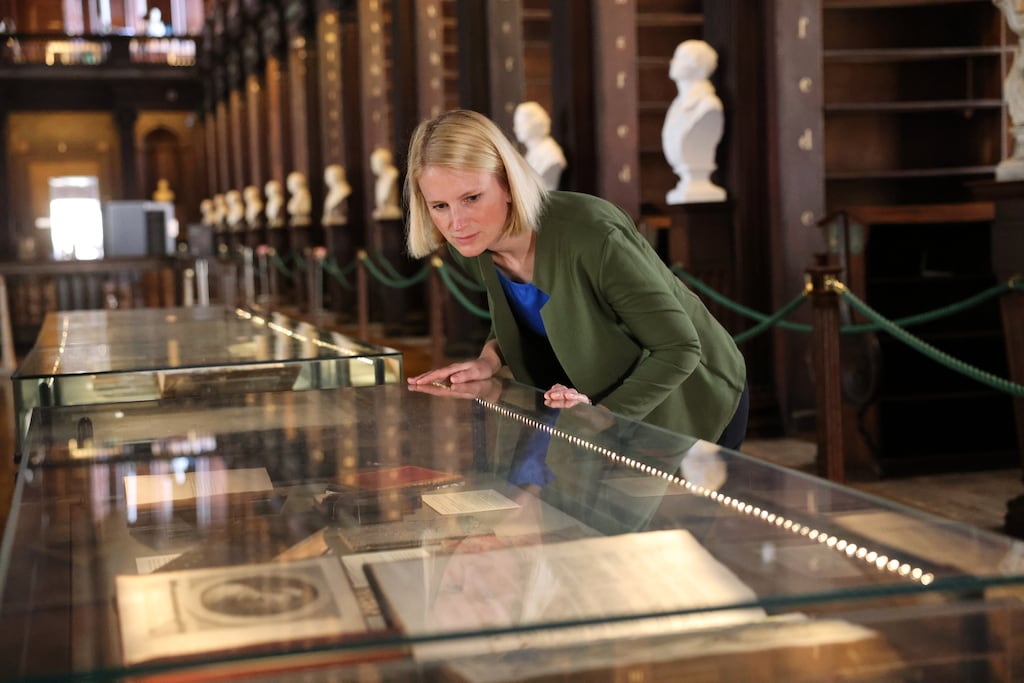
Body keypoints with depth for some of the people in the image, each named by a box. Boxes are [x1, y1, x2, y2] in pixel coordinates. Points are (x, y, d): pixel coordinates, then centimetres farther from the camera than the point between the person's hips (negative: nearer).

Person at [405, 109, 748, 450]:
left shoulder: (590, 239, -36)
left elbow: (680, 348, -27)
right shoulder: (469, 247, -16)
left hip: (690, 403, -5)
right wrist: (491, 357, -11)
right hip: (597, 394, 6)